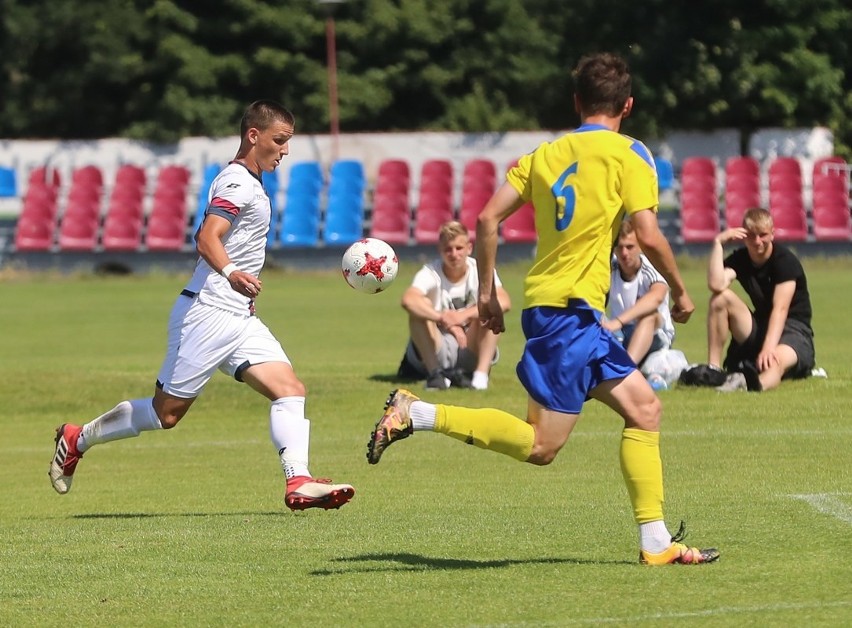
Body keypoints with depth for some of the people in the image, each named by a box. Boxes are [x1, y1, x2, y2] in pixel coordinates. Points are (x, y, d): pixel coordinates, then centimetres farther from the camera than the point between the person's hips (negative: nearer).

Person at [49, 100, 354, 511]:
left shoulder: (249, 183, 18)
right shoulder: (237, 181, -13)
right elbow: (207, 239, -28)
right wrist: (232, 274, -46)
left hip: (238, 319, 10)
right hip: (207, 314, -10)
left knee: (290, 391, -9)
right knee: (166, 412, -2)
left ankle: (299, 483, -20)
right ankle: (78, 440, 16)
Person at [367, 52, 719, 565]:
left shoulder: (545, 154, 14)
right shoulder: (627, 153, -4)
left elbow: (488, 219, 8)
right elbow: (649, 236, -12)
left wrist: (487, 292, 14)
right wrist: (680, 291, 3)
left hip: (547, 303, 8)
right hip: (570, 310, -8)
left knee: (643, 408, 13)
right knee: (541, 446, -9)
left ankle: (656, 542, 11)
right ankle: (417, 414, -14)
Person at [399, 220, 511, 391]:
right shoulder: (431, 273, -14)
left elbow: (504, 302, -27)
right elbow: (408, 300, -35)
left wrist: (464, 315, -41)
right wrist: (443, 319, -49)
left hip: (471, 351, 1)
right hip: (436, 351, -1)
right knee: (421, 307, -25)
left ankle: (481, 375, -28)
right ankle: (436, 374, -23)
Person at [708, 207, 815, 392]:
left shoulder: (785, 261, -14)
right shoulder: (739, 259, 1)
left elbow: (780, 309, -26)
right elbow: (716, 285, -20)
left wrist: (768, 348, -39)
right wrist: (718, 243, -19)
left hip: (793, 330, -6)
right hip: (760, 327, 6)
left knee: (777, 359, -41)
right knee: (721, 297, -16)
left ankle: (760, 383, -77)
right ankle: (713, 368, -21)